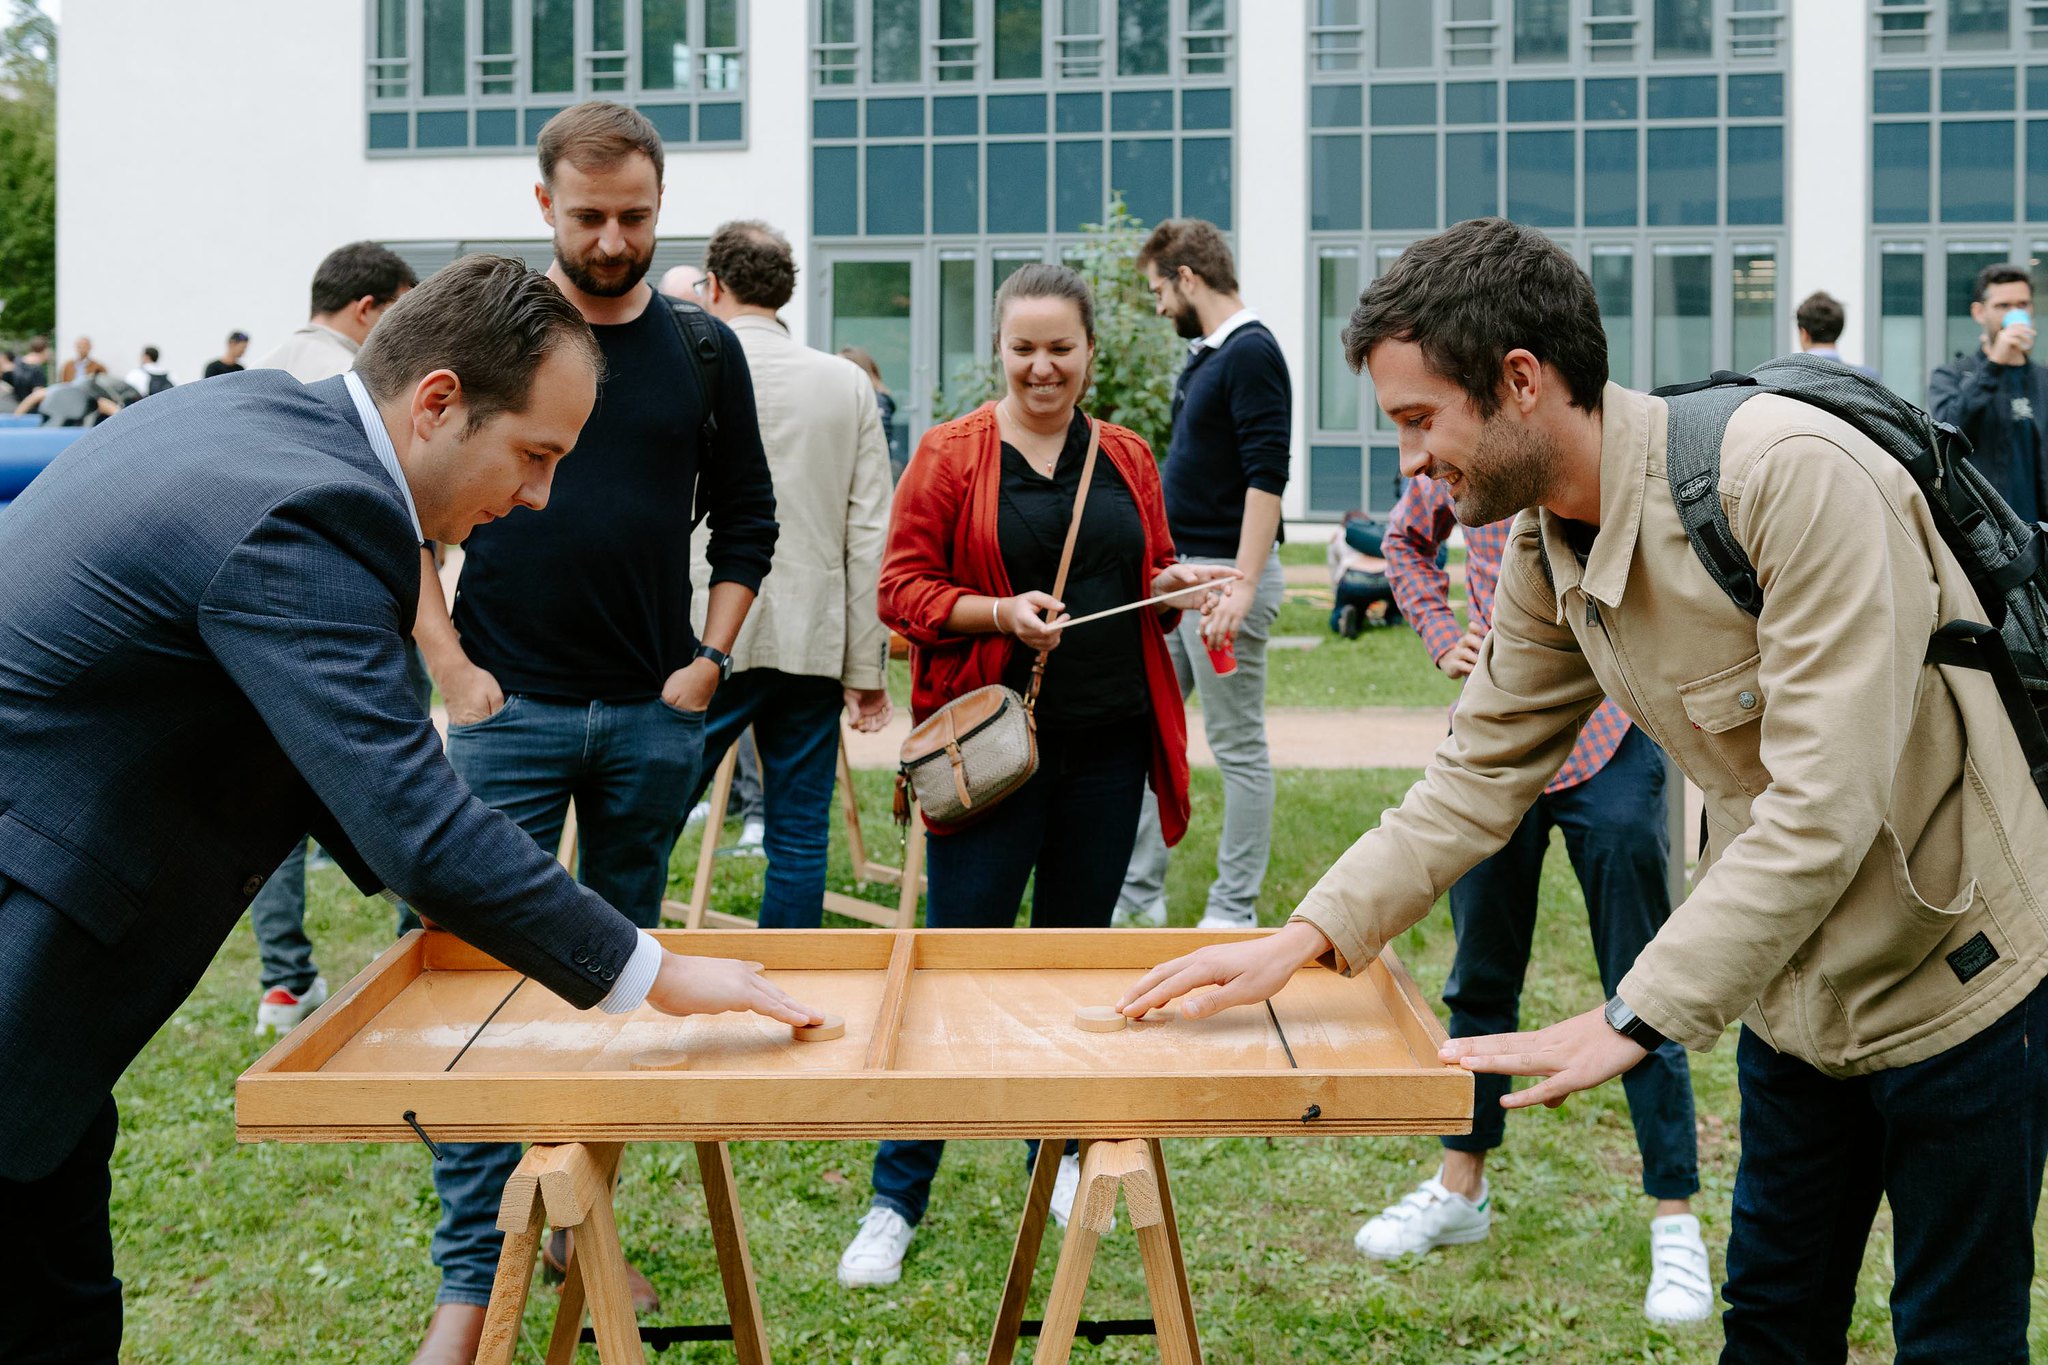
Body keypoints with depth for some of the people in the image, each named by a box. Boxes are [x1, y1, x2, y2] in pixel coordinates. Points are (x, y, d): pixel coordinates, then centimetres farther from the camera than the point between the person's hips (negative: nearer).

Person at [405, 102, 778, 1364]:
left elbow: (748, 521, 13)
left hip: (655, 715, 3)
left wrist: (709, 660, 2)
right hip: (512, 707, -3)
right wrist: (451, 665, -6)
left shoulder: (704, 350, 6)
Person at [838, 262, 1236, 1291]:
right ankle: (895, 1199, 5)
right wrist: (1001, 612, -19)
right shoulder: (949, 456, -1)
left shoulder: (1127, 460, 12)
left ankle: (1060, 1151, 29)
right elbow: (903, 591, -4)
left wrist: (1175, 587, -3)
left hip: (1108, 745, 4)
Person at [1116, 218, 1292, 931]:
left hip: (1224, 573, -10)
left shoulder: (1252, 353, -16)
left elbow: (1267, 476, -22)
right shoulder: (1204, 355, 14)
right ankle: (1138, 888, 18)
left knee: (1239, 748, -1)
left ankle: (1234, 911, 6)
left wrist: (1241, 585, -27)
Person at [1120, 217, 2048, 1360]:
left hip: (1956, 981, -7)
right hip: (1797, 997, 7)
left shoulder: (1793, 476, -29)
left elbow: (1825, 803, -32)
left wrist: (1632, 1020, -30)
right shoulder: (1545, 549, -3)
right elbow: (1477, 778, 5)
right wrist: (1307, 935, -7)